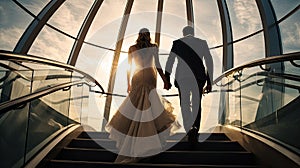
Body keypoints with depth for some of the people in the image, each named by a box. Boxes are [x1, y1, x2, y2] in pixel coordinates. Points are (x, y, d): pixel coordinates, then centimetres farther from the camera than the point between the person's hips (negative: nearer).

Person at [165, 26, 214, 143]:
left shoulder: (177, 43, 5)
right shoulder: (202, 43, 9)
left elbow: (170, 62, -1)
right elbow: (209, 62, 5)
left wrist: (167, 80, 1)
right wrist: (209, 82, 7)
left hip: (182, 77, -1)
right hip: (199, 77, 1)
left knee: (185, 105, 5)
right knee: (196, 105, 15)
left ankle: (190, 129, -16)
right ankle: (195, 130, 6)